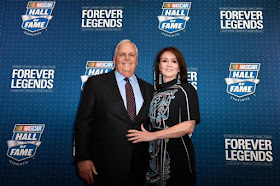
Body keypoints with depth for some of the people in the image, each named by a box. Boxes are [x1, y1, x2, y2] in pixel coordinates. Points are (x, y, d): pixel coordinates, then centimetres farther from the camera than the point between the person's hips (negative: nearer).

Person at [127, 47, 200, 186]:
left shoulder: (187, 90, -7)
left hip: (177, 153, -5)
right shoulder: (157, 93, 10)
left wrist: (153, 135, -17)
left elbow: (189, 126, -16)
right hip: (156, 154, 5)